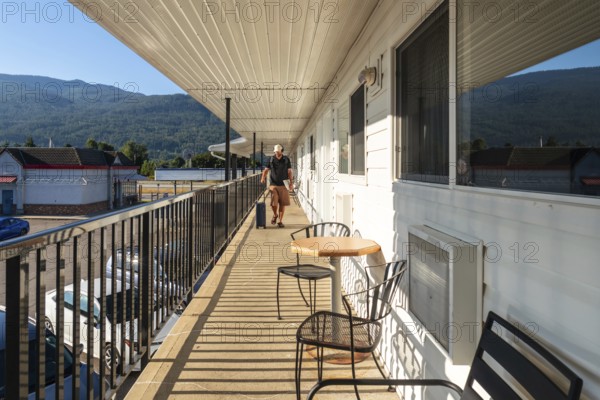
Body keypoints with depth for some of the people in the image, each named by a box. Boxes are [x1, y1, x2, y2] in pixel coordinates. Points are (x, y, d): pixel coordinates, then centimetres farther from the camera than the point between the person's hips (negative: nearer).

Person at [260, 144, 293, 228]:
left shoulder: (286, 159, 5)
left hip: (283, 184, 1)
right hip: (273, 184, 0)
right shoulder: (271, 159, 4)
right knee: (274, 203, -7)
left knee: (282, 203, 1)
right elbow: (266, 170, 7)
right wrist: (263, 178, -12)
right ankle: (275, 215, 25)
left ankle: (280, 221, 12)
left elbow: (289, 171, 6)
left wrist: (291, 182, -1)